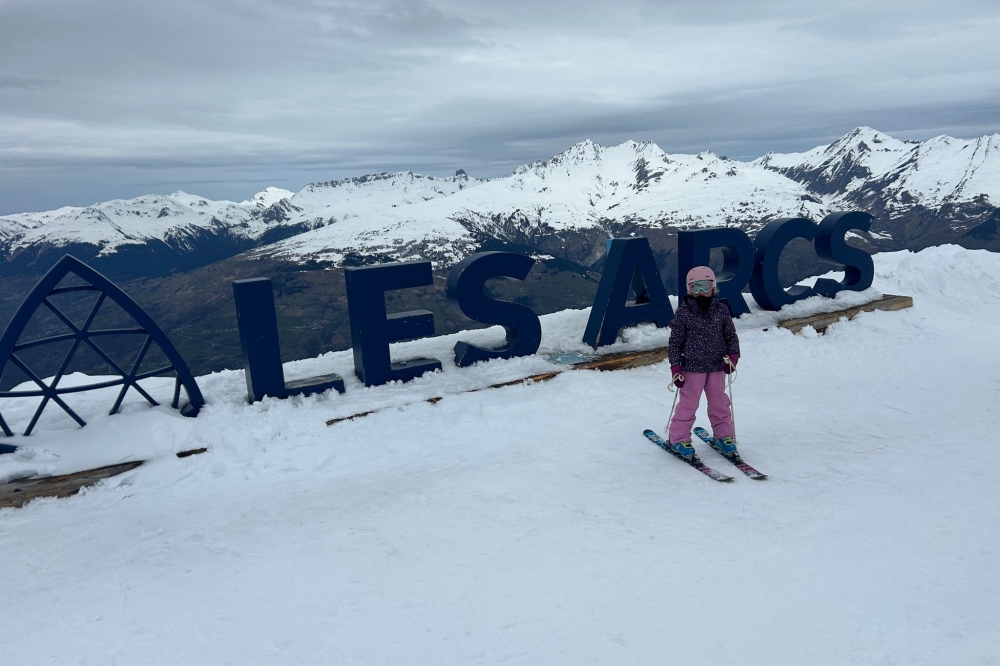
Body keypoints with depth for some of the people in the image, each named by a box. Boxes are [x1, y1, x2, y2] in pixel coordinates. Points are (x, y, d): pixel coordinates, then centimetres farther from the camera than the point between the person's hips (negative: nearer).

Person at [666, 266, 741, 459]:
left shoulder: (721, 309, 2)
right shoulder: (683, 312, -7)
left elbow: (731, 335, 10)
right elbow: (675, 342, -5)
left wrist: (732, 356, -5)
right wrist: (676, 368, -8)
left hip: (717, 366, 3)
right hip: (692, 367, -3)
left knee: (719, 402, 14)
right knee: (688, 403, 2)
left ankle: (724, 435, 30)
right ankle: (679, 438, 15)